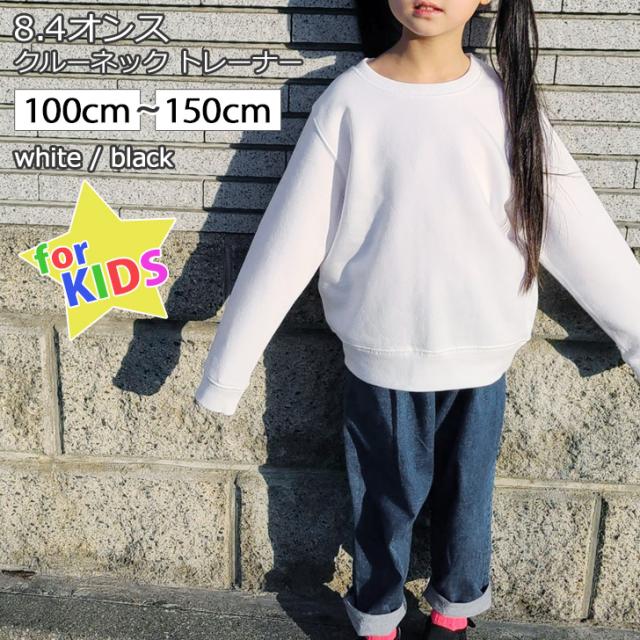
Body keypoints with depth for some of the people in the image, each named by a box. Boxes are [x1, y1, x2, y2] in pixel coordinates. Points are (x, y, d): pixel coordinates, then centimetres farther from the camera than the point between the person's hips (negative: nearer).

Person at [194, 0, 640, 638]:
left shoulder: (508, 100, -2)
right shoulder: (349, 101, -8)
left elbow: (580, 230, 2)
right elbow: (286, 243, -7)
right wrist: (228, 366, -7)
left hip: (482, 358, 2)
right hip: (383, 358, -2)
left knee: (466, 493, 18)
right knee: (387, 498, 14)